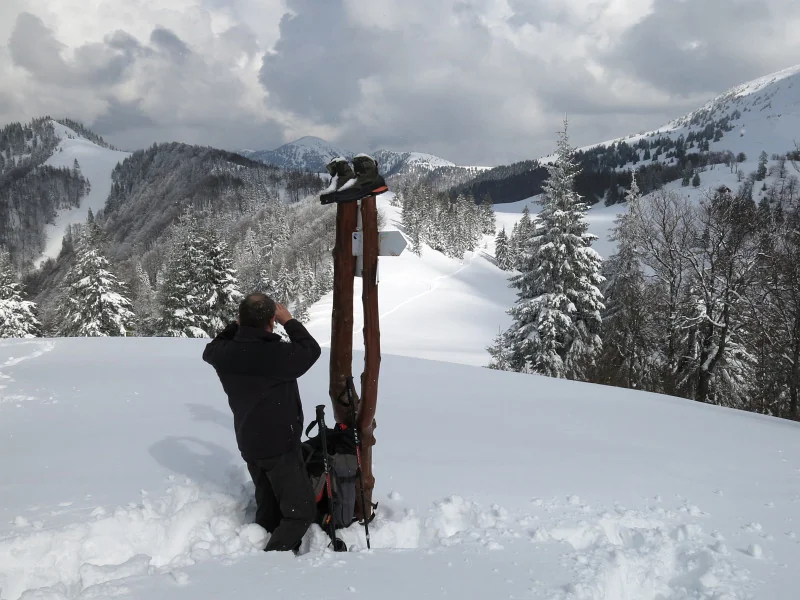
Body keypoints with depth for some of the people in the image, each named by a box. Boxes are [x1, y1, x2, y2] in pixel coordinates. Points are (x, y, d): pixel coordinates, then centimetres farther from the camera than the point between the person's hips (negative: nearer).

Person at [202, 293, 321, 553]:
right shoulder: (277, 354, -26)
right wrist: (289, 321, 3)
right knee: (302, 511, -1)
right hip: (280, 446, -8)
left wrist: (237, 324, 15)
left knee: (268, 510, 20)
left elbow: (209, 350, 20)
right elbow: (311, 350, -6)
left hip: (249, 445, 8)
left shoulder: (225, 353, -6)